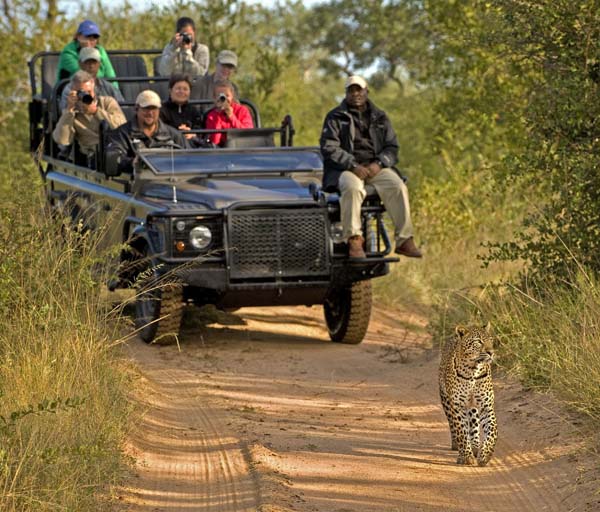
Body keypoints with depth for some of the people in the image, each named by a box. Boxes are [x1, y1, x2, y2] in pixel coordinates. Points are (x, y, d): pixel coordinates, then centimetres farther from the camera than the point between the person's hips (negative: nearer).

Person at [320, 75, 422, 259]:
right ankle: (354, 240, -36)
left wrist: (378, 164, -11)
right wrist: (353, 165, -18)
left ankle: (404, 240, -24)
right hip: (345, 169, -3)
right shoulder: (335, 118, 7)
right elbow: (329, 148, -4)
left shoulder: (380, 118, 17)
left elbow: (392, 147, 11)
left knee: (398, 188, -26)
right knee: (352, 188, -38)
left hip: (376, 167, 3)